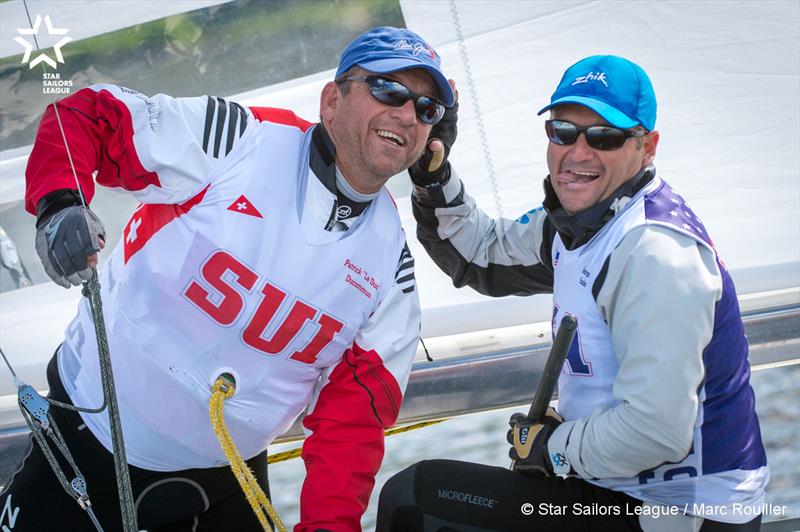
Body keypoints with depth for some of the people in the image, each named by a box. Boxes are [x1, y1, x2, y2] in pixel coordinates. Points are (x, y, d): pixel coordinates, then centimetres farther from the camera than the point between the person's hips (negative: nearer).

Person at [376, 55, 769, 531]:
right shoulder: (581, 218, 5)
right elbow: (485, 255, 20)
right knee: (416, 490, 22)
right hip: (620, 489, 10)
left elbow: (654, 430, -31)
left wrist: (552, 446, -14)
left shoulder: (654, 251, -25)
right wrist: (432, 175, 3)